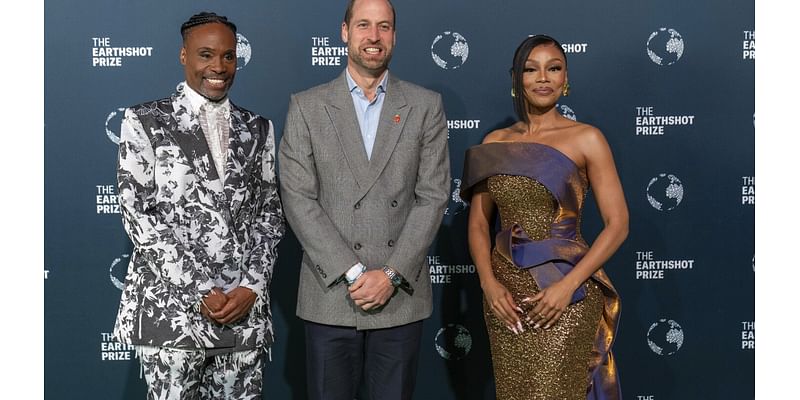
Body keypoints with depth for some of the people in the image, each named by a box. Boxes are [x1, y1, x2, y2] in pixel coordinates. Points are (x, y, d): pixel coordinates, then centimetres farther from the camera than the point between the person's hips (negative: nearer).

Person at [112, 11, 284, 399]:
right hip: (171, 305, -3)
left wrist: (251, 287, -5)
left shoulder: (257, 129, 11)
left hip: (245, 306, 3)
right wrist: (200, 292, -11)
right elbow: (138, 215, -5)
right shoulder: (144, 122, 1)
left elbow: (270, 213, 10)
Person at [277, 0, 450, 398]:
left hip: (401, 296, 1)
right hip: (329, 296, 0)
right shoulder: (306, 107, 2)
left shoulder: (426, 106, 5)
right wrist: (353, 272, -12)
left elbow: (432, 196, 0)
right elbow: (298, 199, -4)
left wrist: (392, 275, -10)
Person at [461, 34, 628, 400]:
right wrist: (489, 283, -9)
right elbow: (478, 221, 7)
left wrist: (568, 285, -15)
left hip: (566, 293, -3)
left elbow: (617, 224, -6)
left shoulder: (586, 139, -3)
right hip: (505, 293, 4)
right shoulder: (495, 143, 6)